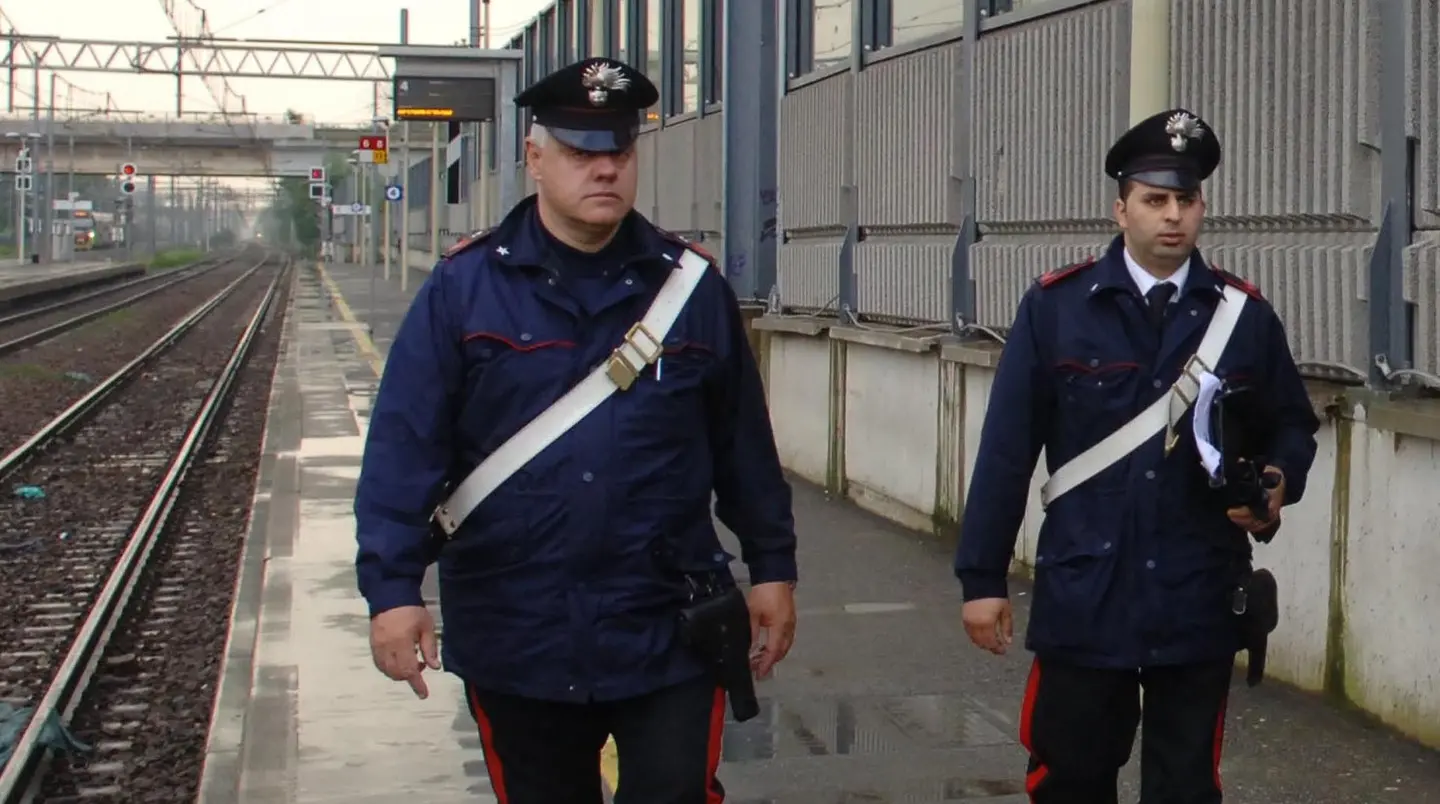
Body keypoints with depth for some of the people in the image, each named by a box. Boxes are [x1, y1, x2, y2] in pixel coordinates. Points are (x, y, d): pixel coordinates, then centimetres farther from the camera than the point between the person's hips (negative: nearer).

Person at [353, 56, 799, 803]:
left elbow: (744, 444, 8)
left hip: (669, 634, 0)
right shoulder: (464, 287, -4)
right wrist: (393, 586, -15)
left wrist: (772, 568, 9)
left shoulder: (691, 285, 2)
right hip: (515, 641, 0)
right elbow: (405, 446, -7)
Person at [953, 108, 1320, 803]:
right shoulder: (1055, 306, -3)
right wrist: (982, 577, -3)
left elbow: (1292, 423, 14)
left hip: (1199, 604, 1)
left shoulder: (1245, 314, 3)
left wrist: (1279, 482, -9)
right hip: (1083, 600, -1)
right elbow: (1007, 447, -2)